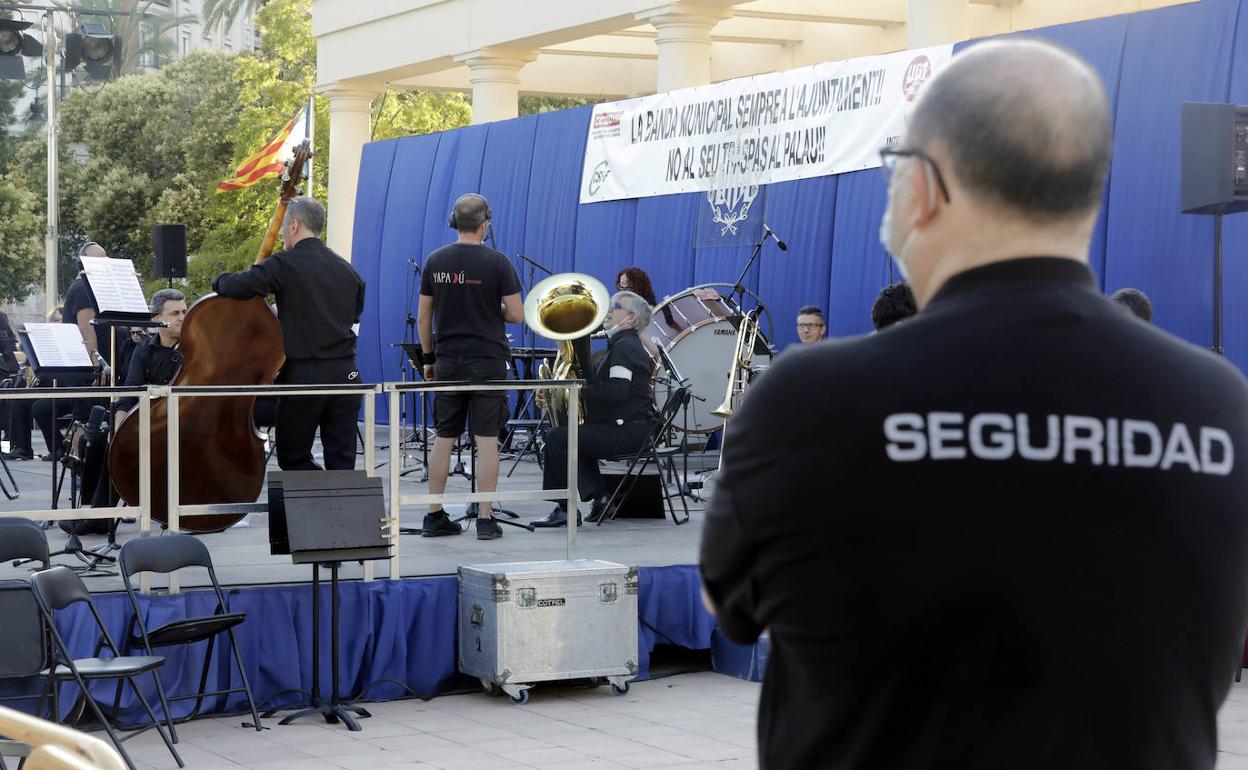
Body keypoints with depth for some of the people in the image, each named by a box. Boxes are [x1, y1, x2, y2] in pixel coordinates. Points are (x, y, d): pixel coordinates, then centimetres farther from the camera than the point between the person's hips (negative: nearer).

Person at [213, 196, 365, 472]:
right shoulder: (347, 270, 11)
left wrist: (220, 281, 4)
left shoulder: (285, 265, -9)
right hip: (346, 375, 5)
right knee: (341, 461, 7)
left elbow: (239, 286, -20)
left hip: (303, 376, -5)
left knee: (293, 457, 7)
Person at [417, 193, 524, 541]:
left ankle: (434, 516, 14)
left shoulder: (435, 261, 2)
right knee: (487, 439, 0)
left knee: (444, 438, 10)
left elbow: (423, 319, 5)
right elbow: (516, 315, -9)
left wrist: (429, 358, 16)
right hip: (488, 362, -3)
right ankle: (485, 519, 0)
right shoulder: (496, 262, -9)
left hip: (448, 362, 3)